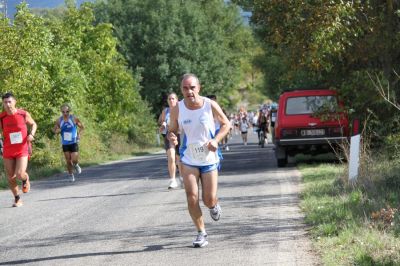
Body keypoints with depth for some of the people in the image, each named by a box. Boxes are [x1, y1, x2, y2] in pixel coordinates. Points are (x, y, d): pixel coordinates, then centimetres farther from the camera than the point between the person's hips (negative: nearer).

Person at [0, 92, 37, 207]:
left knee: (20, 174, -16)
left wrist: (31, 134, -7)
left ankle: (25, 179, 22)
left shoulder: (24, 114, -6)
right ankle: (17, 199, 24)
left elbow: (33, 124, 12)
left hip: (22, 150, -2)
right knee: (10, 177, 2)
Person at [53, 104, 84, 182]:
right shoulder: (59, 121, -1)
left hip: (74, 142, -2)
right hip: (65, 144, 2)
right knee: (68, 161, 2)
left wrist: (79, 134, -13)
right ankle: (71, 175, 18)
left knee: (74, 160, -9)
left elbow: (82, 127, 3)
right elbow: (54, 130, 10)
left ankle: (76, 165, 27)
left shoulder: (74, 118, -8)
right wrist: (57, 131, -14)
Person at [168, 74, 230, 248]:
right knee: (191, 197, -12)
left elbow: (225, 124, 2)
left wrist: (216, 140, -15)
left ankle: (214, 205, 39)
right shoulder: (177, 109, -9)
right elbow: (172, 130, 3)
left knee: (209, 199, 0)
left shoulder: (210, 106, -12)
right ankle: (201, 233, 5)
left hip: (209, 159, 0)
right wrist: (172, 137, -21)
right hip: (189, 160, 0)